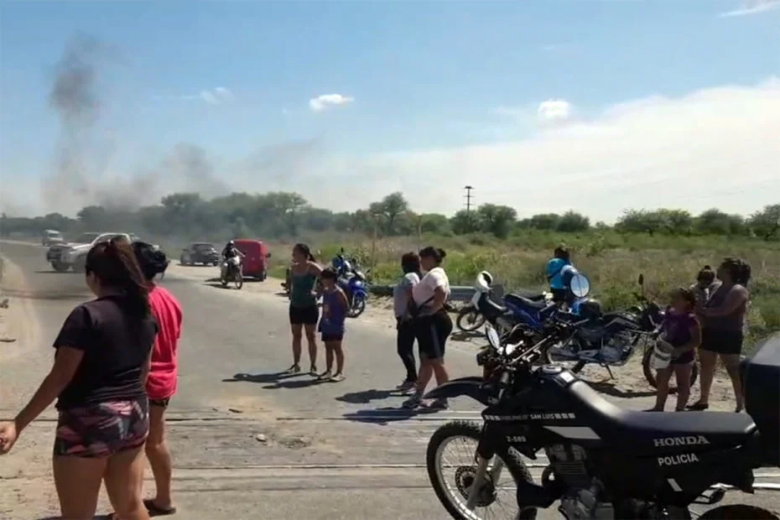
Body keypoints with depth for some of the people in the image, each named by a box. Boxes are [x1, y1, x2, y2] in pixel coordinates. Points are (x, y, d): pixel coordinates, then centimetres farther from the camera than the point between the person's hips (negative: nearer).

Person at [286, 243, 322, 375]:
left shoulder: (312, 267, -14)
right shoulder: (293, 268, 5)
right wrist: (291, 293, 6)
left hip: (309, 306, -6)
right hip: (295, 306, 6)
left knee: (311, 336, 2)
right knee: (296, 336, 11)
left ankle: (313, 366, 9)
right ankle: (296, 364, 21)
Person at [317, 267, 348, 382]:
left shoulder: (338, 292, -16)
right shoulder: (325, 291, 7)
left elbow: (346, 307, -12)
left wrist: (341, 318, -9)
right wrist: (323, 319, 8)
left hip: (336, 325, -7)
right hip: (326, 324, 8)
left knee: (337, 347, -1)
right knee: (328, 347, 13)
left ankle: (340, 372, 7)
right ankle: (328, 371, 21)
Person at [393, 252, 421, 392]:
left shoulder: (409, 277, -13)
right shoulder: (411, 276, 18)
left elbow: (411, 297, -24)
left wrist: (406, 315, -24)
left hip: (407, 319, -11)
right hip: (407, 318, 11)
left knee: (403, 350, -11)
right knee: (406, 350, 13)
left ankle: (413, 378, -12)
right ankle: (411, 379, 17)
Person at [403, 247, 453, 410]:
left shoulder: (434, 274, -15)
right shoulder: (435, 274, 18)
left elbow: (441, 294, -33)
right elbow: (443, 294, 24)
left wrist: (432, 310, -22)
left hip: (433, 322, -11)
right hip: (427, 322, 11)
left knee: (436, 361, -5)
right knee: (426, 361, 12)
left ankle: (442, 399, 1)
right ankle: (417, 396, 17)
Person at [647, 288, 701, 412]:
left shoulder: (690, 319, -21)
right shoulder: (669, 312, 1)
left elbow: (697, 340, -21)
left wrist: (679, 350, -29)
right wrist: (661, 338, 0)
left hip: (683, 356, -8)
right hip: (667, 353, 8)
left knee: (682, 384, 7)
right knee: (661, 380, 15)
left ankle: (680, 410, 18)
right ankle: (659, 407, 29)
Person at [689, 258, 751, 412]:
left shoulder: (738, 290, -15)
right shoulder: (719, 288, 12)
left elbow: (724, 310, -27)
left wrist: (701, 310, -21)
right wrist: (699, 311, -4)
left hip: (729, 336, -9)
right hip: (710, 332, 9)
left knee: (734, 371, -4)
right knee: (706, 367, 15)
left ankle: (741, 406, 1)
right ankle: (703, 400, 27)